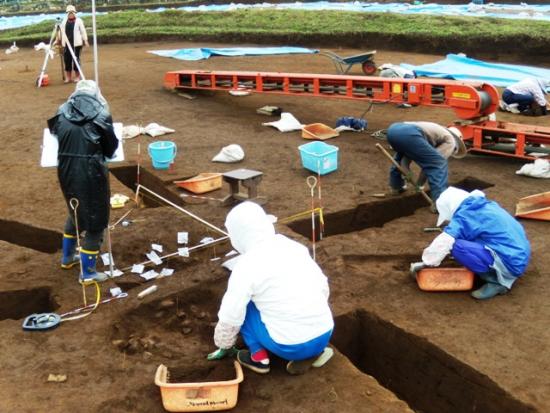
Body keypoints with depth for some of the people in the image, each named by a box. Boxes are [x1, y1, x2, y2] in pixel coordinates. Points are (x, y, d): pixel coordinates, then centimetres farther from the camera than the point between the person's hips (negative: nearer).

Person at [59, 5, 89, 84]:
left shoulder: (79, 20, 1)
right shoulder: (64, 22, 13)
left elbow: (83, 31, -1)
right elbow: (61, 32, 18)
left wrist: (85, 40, -8)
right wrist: (59, 39, 13)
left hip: (76, 43, -4)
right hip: (66, 44, 4)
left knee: (76, 59, -2)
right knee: (67, 60, 3)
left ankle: (77, 77, 7)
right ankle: (68, 77, 11)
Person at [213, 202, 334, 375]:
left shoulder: (246, 265, -9)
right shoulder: (295, 246, 7)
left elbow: (231, 314, -3)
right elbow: (323, 286, 13)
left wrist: (223, 343, 18)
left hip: (290, 346, -5)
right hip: (324, 335, 5)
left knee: (244, 305, 14)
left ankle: (259, 358, 15)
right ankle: (314, 352, 15)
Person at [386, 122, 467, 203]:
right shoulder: (450, 141, 17)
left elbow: (407, 152, 31)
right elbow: (431, 162, 7)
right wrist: (420, 184, 14)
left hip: (393, 129, 9)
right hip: (408, 133, -8)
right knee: (439, 164, 0)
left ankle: (396, 186, 49)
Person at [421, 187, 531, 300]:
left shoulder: (464, 216, -12)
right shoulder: (486, 206, 15)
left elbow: (443, 242, -16)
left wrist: (426, 262, -2)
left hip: (510, 263, -10)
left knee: (457, 247, -21)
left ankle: (496, 282, -6)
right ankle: (503, 275, 12)